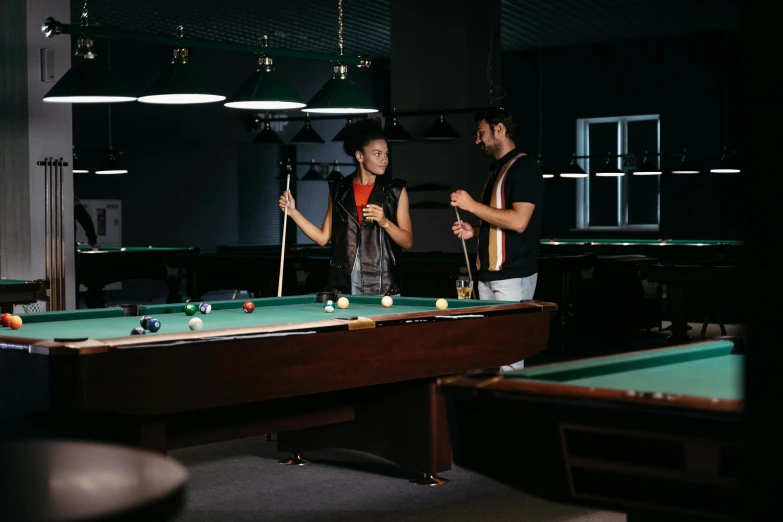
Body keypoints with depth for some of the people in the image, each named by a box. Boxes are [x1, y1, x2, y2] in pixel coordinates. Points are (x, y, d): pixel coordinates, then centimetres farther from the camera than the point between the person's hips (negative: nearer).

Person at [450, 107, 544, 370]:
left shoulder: (524, 167, -10)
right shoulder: (496, 169, 19)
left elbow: (518, 221, -21)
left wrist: (473, 206, -17)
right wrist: (475, 231, 10)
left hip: (513, 276, -9)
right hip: (488, 274, 9)